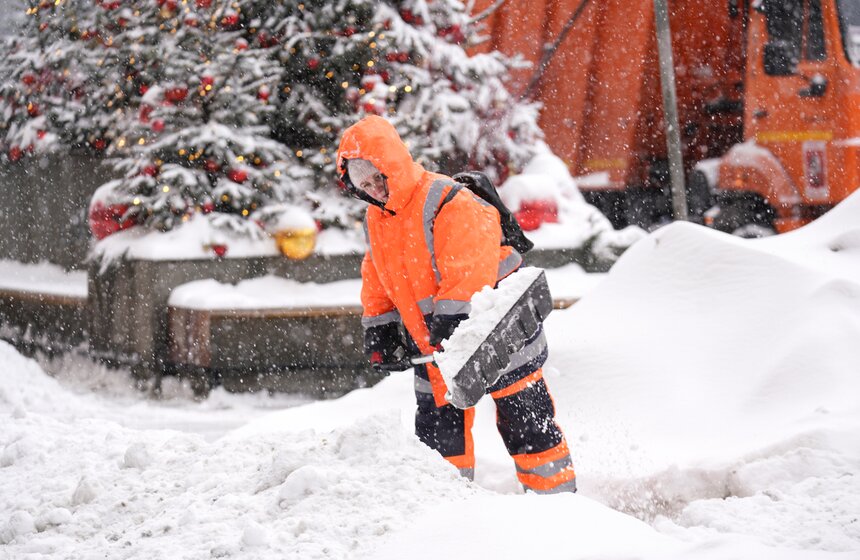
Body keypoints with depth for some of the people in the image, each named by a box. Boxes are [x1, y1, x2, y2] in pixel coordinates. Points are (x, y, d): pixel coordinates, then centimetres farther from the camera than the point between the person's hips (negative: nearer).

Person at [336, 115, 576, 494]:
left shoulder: (450, 204, -22)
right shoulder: (376, 220, 6)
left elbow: (469, 272, -29)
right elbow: (377, 283, 18)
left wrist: (449, 320, -33)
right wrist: (379, 329, 9)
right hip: (434, 348, 8)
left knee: (527, 425, 0)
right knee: (438, 431, 7)